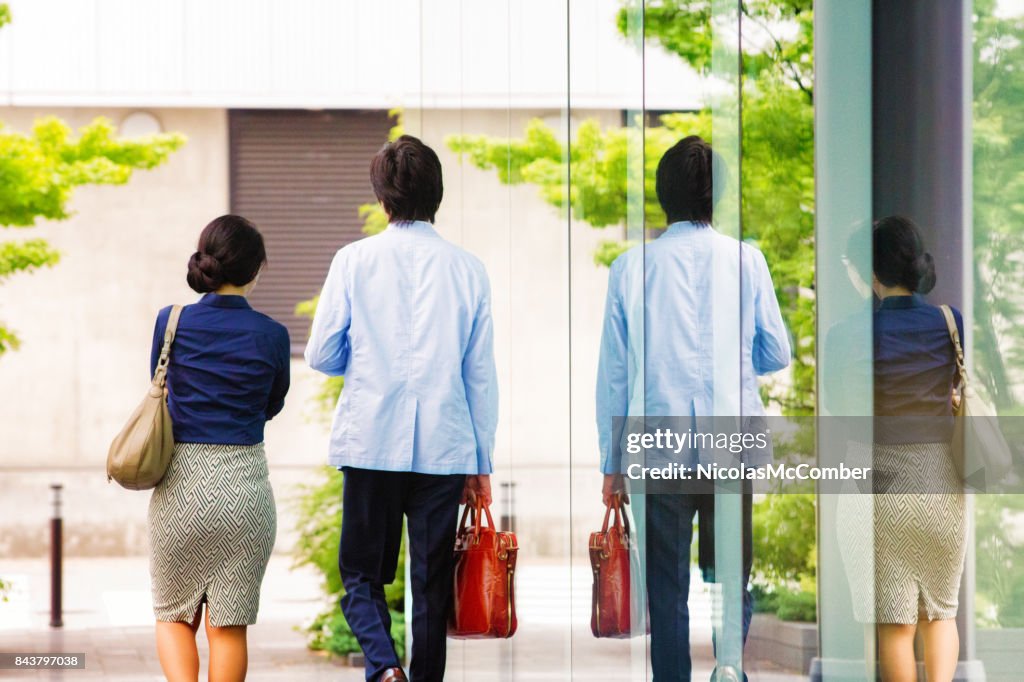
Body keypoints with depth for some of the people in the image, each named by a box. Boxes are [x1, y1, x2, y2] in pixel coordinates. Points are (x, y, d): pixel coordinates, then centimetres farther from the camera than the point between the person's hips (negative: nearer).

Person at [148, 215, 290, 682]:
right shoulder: (271, 335, -5)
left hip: (180, 483, 0)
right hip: (244, 484, 0)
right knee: (229, 625, 9)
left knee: (174, 615, 15)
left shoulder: (171, 322, -4)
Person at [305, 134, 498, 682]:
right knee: (432, 583, 10)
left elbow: (321, 355, -1)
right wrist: (481, 462, 11)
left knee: (362, 574, 8)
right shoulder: (466, 269, 0)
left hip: (371, 445, -1)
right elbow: (481, 375, 4)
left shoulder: (354, 261, -4)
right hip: (443, 449, 1)